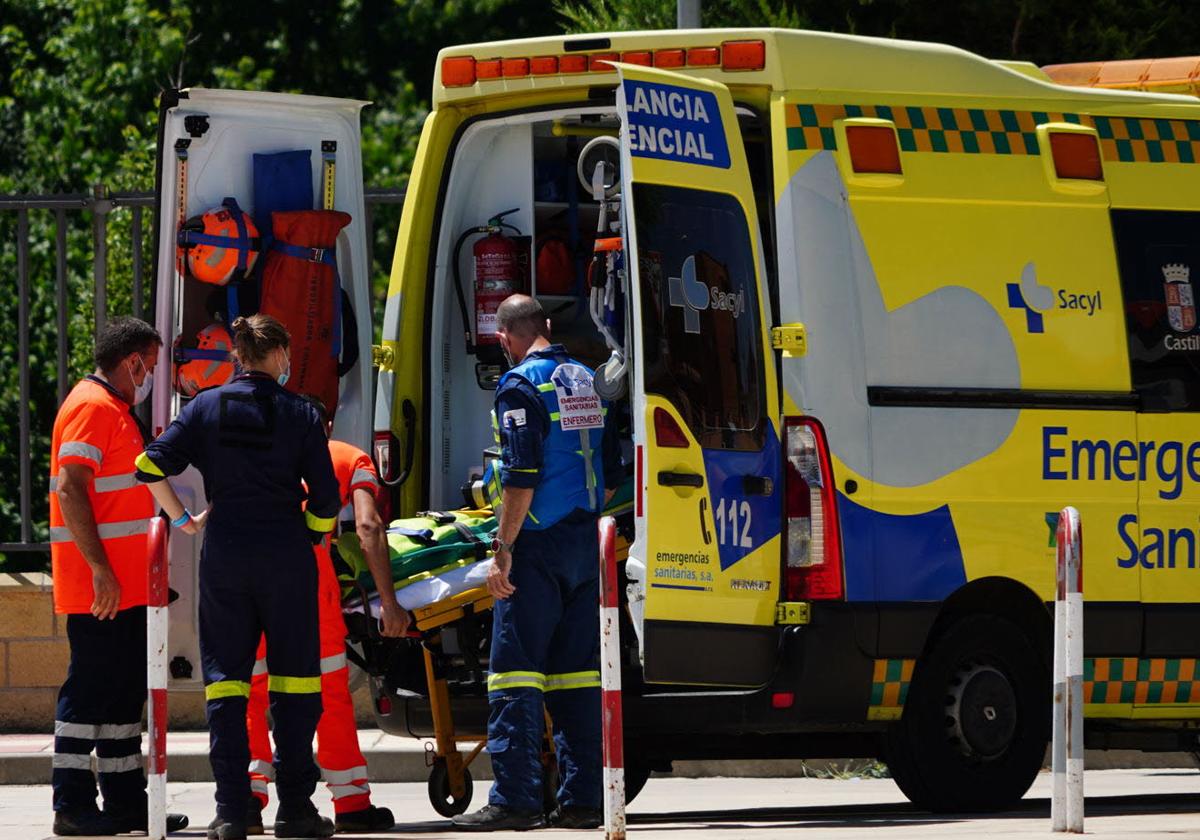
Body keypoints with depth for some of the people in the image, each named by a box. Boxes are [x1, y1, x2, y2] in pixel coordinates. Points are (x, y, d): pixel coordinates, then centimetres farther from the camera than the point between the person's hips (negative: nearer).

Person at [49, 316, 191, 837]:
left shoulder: (118, 410, 20)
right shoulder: (92, 407, -12)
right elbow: (70, 490, -21)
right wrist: (101, 569, -25)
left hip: (124, 584, 10)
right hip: (101, 583, -10)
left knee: (124, 691, 12)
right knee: (91, 688, -8)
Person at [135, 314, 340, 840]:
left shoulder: (206, 407, 3)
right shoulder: (299, 413, -1)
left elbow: (151, 467, -6)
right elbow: (325, 499, -5)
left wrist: (180, 518, 7)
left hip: (224, 556, 2)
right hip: (286, 557, -2)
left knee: (225, 678, 6)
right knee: (293, 678, 6)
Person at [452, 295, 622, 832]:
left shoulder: (521, 385, -10)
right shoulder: (587, 382, 13)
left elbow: (521, 478, -18)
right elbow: (611, 474, 17)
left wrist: (502, 551, -15)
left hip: (538, 545, -7)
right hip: (585, 545, 7)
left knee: (516, 670, -6)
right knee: (576, 671, 9)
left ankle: (514, 799, -11)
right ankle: (581, 798, 8)